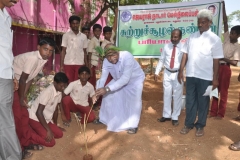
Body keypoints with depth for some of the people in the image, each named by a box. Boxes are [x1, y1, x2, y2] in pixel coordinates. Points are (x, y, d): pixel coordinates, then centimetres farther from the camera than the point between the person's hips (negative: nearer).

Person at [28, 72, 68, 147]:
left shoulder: (59, 92, -2)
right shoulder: (47, 92, -28)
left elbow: (55, 109, 10)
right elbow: (39, 112, -27)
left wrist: (55, 126, 17)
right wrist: (48, 130, -25)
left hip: (46, 119, 8)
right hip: (35, 118, -8)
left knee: (59, 134, -1)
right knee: (51, 142, -17)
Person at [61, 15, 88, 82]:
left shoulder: (84, 36, 9)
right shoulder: (66, 35, 3)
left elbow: (85, 52, 11)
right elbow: (63, 51, 2)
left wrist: (87, 66, 6)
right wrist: (61, 65, -5)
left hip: (80, 64, 2)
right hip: (68, 64, -2)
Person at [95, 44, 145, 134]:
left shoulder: (127, 57, -39)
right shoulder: (106, 61, -22)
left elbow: (125, 78, -44)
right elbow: (103, 77, -19)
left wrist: (108, 88, -51)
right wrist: (98, 91, -36)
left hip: (135, 79, -5)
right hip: (119, 80, 5)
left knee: (134, 99, -26)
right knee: (107, 95, 1)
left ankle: (133, 125, -7)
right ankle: (104, 119, 23)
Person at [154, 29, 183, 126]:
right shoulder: (166, 46, 3)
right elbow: (161, 60, 8)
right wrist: (157, 72, 4)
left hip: (178, 74, -3)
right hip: (167, 73, 3)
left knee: (177, 96, 6)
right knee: (166, 95, 11)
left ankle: (175, 117, 21)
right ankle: (166, 115, 26)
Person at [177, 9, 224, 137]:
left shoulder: (215, 39, -3)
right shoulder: (192, 37, 6)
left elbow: (216, 60, -5)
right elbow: (185, 54, 7)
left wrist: (215, 78, -6)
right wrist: (181, 71, 3)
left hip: (205, 77, -3)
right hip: (190, 75, 3)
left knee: (203, 102, 10)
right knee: (190, 101, 12)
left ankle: (200, 125, 26)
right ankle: (189, 124, 26)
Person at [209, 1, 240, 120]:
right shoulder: (226, 38, 6)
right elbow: (225, 22, 4)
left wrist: (223, 58, -22)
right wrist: (223, 5, 3)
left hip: (225, 68, -4)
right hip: (217, 66, 5)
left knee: (223, 92, 4)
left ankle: (221, 113, 15)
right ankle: (213, 112, 17)